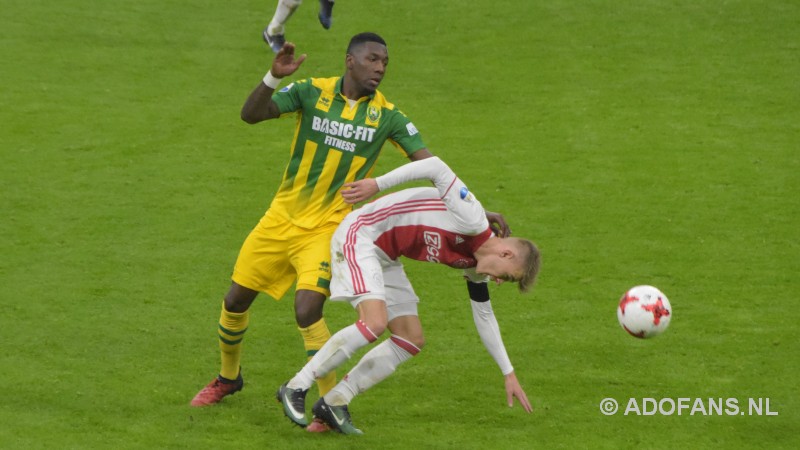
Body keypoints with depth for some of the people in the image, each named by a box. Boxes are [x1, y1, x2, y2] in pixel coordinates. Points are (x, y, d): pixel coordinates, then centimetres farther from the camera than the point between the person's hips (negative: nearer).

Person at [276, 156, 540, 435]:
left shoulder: (474, 264, 4)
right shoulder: (472, 221, -24)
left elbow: (484, 317, 17)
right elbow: (435, 166, -30)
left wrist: (509, 374, 19)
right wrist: (377, 184, -31)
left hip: (385, 256, 10)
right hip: (360, 235, -10)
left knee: (412, 340, 4)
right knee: (375, 323, -26)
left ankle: (333, 402, 5)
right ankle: (296, 388, -16)